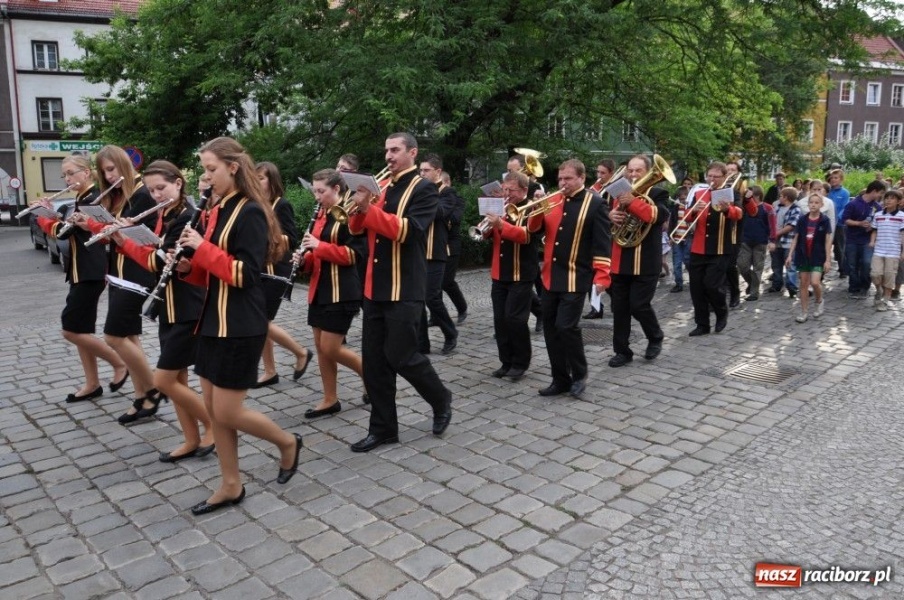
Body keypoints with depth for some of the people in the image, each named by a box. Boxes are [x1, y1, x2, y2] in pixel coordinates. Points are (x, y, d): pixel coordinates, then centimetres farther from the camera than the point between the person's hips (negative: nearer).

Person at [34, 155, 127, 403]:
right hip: (81, 271, 10)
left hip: (90, 273, -10)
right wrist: (49, 214, 4)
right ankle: (92, 384, 16)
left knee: (72, 330, -8)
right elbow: (69, 232, 15)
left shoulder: (92, 199, -14)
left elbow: (62, 232, -18)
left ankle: (119, 363, 5)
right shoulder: (82, 199, 16)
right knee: (80, 329, 10)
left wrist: (44, 214, -2)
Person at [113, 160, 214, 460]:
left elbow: (160, 261, -22)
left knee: (164, 380, -4)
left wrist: (124, 240, -14)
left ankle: (212, 425, 12)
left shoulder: (187, 217, -17)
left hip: (189, 309, -9)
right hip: (169, 307, 9)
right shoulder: (165, 217, 11)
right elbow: (152, 257, 8)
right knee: (176, 379, 11)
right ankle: (192, 440, 21)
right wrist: (123, 238, -6)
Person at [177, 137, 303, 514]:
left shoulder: (251, 212, -13)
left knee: (228, 413, -3)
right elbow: (212, 275, 16)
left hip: (241, 327, -9)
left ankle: (287, 443, 22)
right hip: (213, 322, 9)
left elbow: (244, 274, -21)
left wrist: (202, 247, -19)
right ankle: (231, 486, 24)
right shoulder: (217, 211, 13)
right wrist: (187, 266, -2)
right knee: (214, 411, 11)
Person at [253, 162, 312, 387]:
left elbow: (293, 240, -15)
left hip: (276, 272, -7)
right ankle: (270, 372, 18)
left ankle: (301, 353, 12)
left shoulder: (282, 205, -9)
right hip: (258, 271, 7)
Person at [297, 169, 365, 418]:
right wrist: (305, 257, 1)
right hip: (320, 289, 9)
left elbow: (355, 254, -19)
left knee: (330, 349, -7)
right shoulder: (321, 215, 14)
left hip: (342, 292, -9)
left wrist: (320, 246, -21)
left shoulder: (348, 215, -11)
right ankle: (330, 400, 20)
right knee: (320, 346, 10)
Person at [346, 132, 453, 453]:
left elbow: (407, 229, -20)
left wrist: (369, 207, -26)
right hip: (375, 288, 7)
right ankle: (383, 427, 18)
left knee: (401, 357, -4)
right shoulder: (383, 188, 15)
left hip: (404, 290, -7)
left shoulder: (423, 189, -6)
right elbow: (357, 228, 11)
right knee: (374, 361, 7)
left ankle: (441, 399, 22)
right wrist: (359, 206, -8)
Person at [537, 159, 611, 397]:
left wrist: (601, 276, -18)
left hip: (575, 278, -6)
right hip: (550, 276, 6)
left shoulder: (595, 204, -6)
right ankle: (561, 379, 19)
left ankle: (579, 374, 12)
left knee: (566, 326, -10)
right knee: (550, 328, 8)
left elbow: (602, 243, -10)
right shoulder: (552, 200, 12)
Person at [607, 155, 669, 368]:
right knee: (619, 308, 6)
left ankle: (655, 337, 23)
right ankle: (622, 350, 16)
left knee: (639, 306, -4)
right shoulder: (620, 193, 15)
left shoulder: (657, 194, -2)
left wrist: (633, 201, -30)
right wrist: (609, 216, -10)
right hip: (619, 262, 5)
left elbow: (661, 215, -22)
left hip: (645, 263, -5)